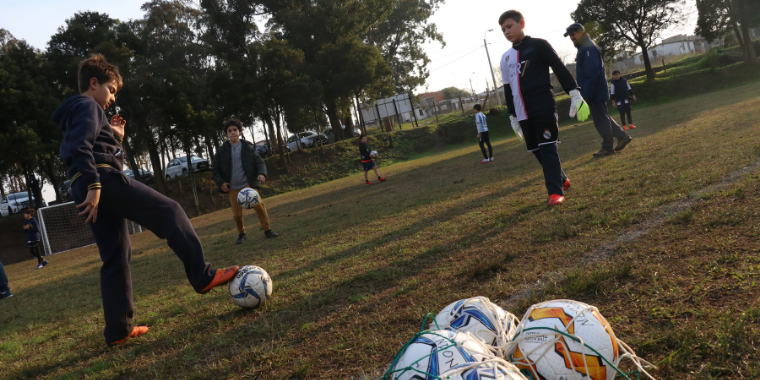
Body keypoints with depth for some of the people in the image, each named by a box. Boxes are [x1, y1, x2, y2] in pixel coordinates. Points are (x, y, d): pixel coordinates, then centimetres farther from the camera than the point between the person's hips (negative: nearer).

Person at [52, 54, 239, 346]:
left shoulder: (74, 112, 31)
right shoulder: (88, 106, 1)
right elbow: (81, 148, -17)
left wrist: (115, 137, 23)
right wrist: (94, 185, -25)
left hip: (86, 189, 10)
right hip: (105, 178, -10)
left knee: (115, 257, 8)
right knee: (170, 212, -9)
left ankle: (118, 329, 8)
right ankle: (203, 276, -12)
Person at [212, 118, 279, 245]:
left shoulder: (248, 147, 2)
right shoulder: (221, 151, 3)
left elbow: (259, 161, 5)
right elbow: (215, 169, 10)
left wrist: (262, 173, -14)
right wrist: (221, 182, -3)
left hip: (248, 184, -1)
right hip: (232, 188, 1)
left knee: (259, 204, -20)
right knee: (237, 214, 2)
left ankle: (267, 230, -5)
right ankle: (241, 233, 29)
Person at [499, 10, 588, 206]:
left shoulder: (538, 45, 1)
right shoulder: (506, 58, 16)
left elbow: (560, 69, -4)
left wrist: (575, 95, -10)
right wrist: (513, 116, 19)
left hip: (544, 107, -6)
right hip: (523, 113, 6)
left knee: (547, 148, -11)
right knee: (537, 151, 9)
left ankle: (556, 192, -11)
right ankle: (562, 180, 27)